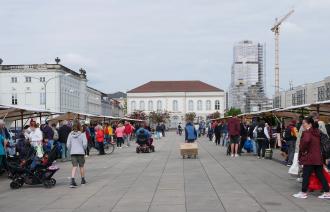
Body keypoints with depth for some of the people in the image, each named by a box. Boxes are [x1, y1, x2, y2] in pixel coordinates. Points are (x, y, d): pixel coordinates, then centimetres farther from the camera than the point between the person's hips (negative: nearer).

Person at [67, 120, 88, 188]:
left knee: (74, 167, 1)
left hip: (73, 153, 2)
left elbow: (68, 144, 0)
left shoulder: (70, 134, 2)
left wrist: (70, 150, 15)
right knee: (82, 166, 14)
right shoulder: (82, 134, -6)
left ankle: (72, 181, -16)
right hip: (80, 152, -2)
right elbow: (84, 144, -11)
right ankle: (83, 180, 28)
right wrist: (84, 149, 8)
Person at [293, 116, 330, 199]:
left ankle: (303, 193, 8)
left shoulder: (307, 132, -12)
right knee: (320, 175, 11)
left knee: (306, 175, 2)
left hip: (309, 158, -8)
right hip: (318, 158, 8)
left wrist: (302, 150, -17)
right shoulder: (317, 133, 14)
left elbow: (306, 140, -32)